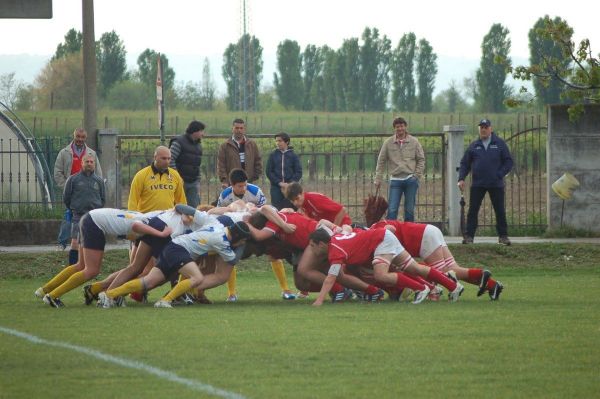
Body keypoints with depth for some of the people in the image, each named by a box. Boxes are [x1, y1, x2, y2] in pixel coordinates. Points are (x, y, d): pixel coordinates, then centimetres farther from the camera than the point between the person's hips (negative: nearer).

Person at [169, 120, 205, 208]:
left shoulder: (198, 145, 17)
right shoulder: (179, 142, -7)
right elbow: (170, 160, -14)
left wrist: (198, 183, 17)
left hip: (193, 182, 6)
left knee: (194, 207, 0)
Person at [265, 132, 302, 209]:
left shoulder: (293, 156, 4)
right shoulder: (273, 155, 6)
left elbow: (298, 173, 2)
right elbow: (269, 172, 3)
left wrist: (289, 184, -11)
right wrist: (279, 183, -10)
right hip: (276, 188, 0)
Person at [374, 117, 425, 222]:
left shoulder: (414, 142, 2)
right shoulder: (388, 143, 2)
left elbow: (421, 159, 7)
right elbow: (381, 161, 5)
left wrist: (417, 175, -3)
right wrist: (378, 179, 0)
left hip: (410, 179, 0)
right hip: (395, 180, 0)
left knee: (409, 209, 5)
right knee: (392, 209, -6)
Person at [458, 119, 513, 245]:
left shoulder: (499, 144, 3)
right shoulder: (474, 146, 8)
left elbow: (508, 162, 3)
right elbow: (465, 163, 9)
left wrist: (499, 175, -9)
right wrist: (461, 179, -4)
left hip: (496, 184, -1)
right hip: (477, 185, 1)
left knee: (500, 211, 2)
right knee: (473, 211, -1)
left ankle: (503, 236, 10)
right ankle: (469, 236, 1)